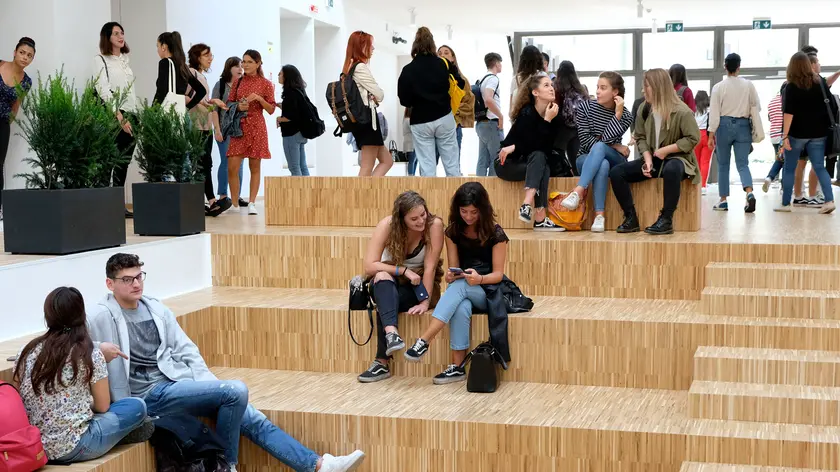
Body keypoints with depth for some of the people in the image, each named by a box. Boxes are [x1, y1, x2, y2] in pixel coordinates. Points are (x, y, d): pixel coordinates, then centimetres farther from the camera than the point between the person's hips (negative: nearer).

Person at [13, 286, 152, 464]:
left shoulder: (27, 352, 2)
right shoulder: (91, 355, -9)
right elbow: (102, 407, -1)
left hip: (30, 447, 6)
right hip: (72, 448, -6)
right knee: (137, 406, 10)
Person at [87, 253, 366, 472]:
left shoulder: (156, 309, 13)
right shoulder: (101, 317, -4)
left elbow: (186, 351, 13)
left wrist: (210, 386, 1)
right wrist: (100, 350, -29)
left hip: (181, 383, 6)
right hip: (151, 396, -6)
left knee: (253, 419, -6)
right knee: (236, 391, -23)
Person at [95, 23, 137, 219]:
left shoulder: (125, 59, 18)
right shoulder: (101, 60, -2)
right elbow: (104, 91, -10)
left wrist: (135, 116, 10)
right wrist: (119, 117, -18)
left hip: (130, 115, 6)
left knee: (124, 162, 5)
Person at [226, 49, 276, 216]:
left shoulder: (266, 84, 2)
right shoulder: (237, 82, 10)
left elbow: (271, 110, 0)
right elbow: (229, 104, 13)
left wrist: (259, 98, -15)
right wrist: (237, 106, -8)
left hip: (256, 128, -2)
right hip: (238, 127, 2)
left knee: (255, 168, 2)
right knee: (232, 167, -5)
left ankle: (251, 203, 8)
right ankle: (234, 204, 5)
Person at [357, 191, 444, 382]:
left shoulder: (434, 225, -20)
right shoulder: (387, 225, -18)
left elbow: (430, 267, -21)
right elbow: (369, 266, -22)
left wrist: (425, 302, -27)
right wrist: (404, 271, -28)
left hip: (418, 288, -1)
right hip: (387, 287, 1)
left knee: (384, 303, -33)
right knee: (382, 276, -36)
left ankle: (383, 362, -33)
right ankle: (391, 333, -54)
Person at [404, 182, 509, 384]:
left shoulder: (495, 234, -9)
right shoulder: (453, 231, 2)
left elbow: (498, 273, -11)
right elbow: (454, 269, 0)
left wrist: (479, 278, -33)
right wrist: (450, 276, -25)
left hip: (489, 290, -2)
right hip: (463, 291, 2)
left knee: (460, 285, -37)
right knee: (461, 308, -37)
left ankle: (424, 341, -44)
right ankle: (457, 367, -36)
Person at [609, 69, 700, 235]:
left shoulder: (682, 111, -15)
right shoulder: (644, 109, 2)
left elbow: (693, 138, -16)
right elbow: (640, 137, 6)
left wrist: (666, 150, -19)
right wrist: (647, 158, -11)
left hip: (676, 158, -6)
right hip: (653, 159, 6)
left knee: (671, 170, -43)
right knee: (616, 172, -14)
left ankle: (666, 220, -31)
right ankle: (631, 218, -11)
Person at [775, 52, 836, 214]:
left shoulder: (792, 86, -8)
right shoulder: (820, 81, 4)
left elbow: (789, 112, -14)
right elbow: (832, 105, 6)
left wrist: (785, 135, -15)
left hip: (797, 133, -3)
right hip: (818, 133, 3)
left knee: (789, 169, 9)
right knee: (819, 167, 5)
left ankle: (785, 203, 12)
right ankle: (829, 200, -11)